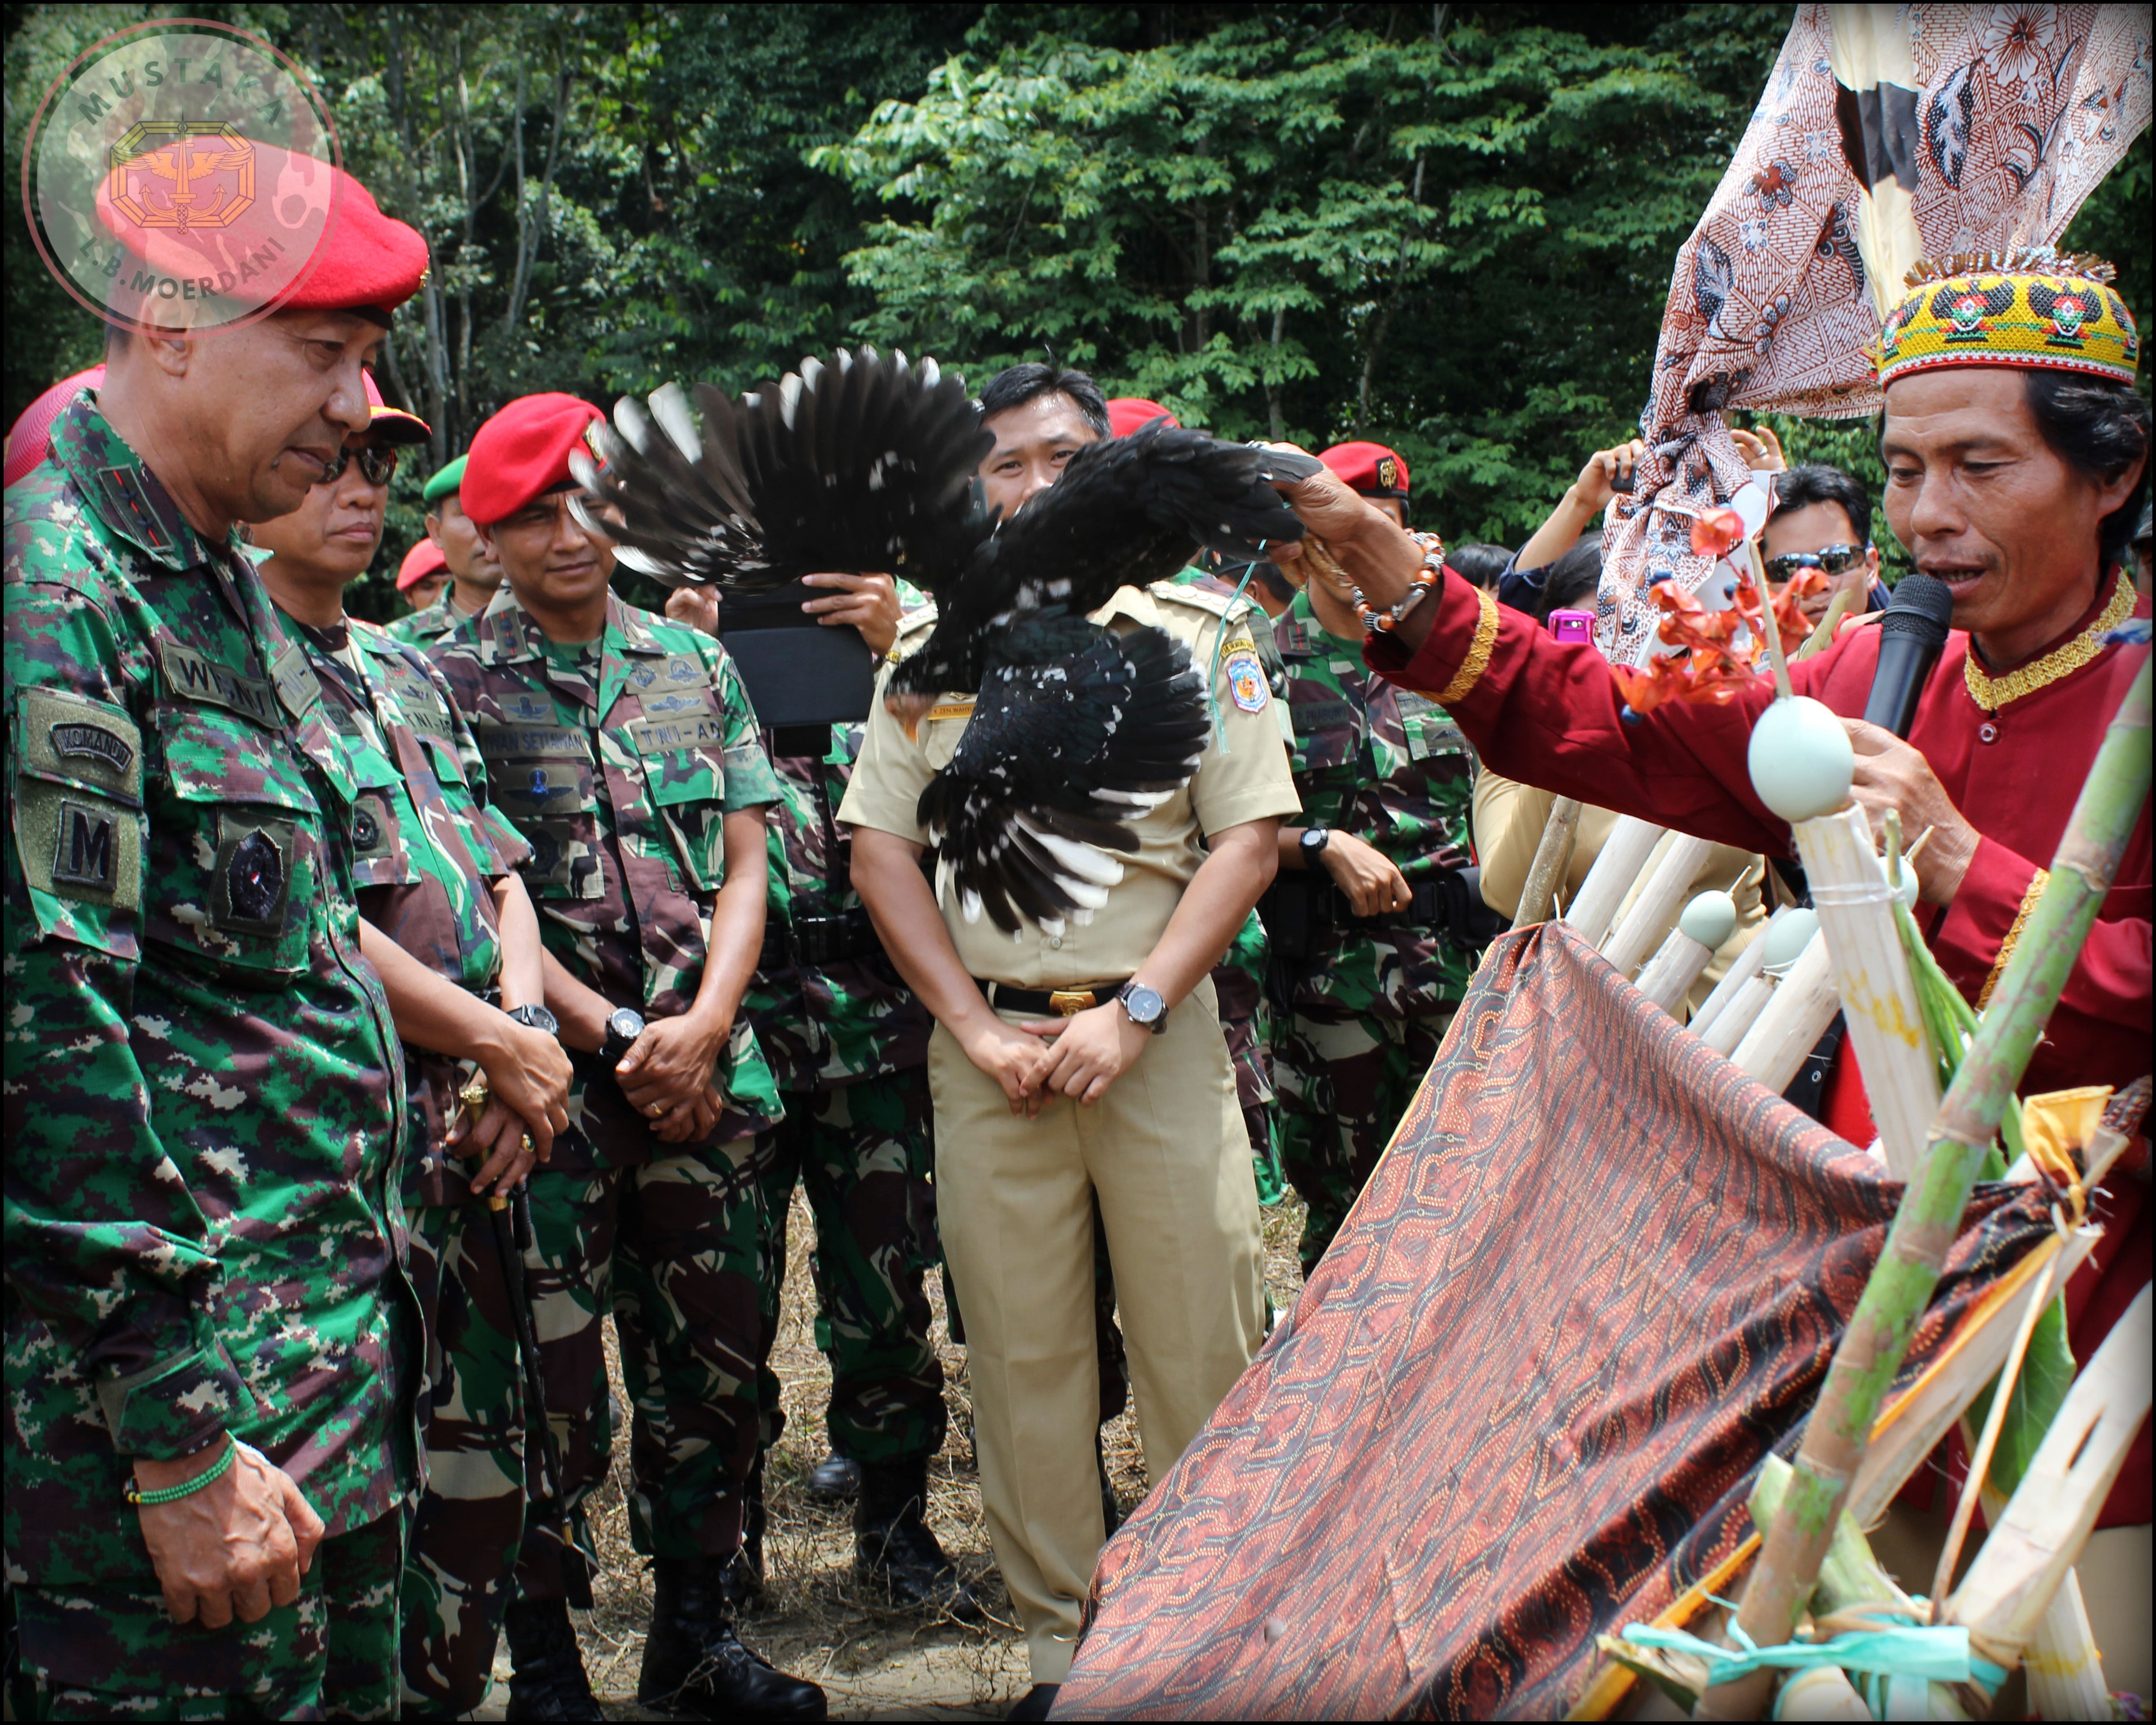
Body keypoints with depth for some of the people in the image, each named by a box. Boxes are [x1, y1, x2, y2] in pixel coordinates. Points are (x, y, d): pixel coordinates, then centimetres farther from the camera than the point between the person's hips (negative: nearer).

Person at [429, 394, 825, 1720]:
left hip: (702, 1071, 4)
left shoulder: (696, 664, 11)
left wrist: (702, 1030, -7)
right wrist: (621, 1041, -11)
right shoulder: (451, 683, 0)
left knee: (714, 1362, 9)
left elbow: (745, 867, 9)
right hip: (552, 1077, -4)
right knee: (557, 1390, 0)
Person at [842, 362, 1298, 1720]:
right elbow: (881, 847, 6)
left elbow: (1249, 840, -1)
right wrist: (975, 1026, -4)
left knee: (1202, 1343, 2)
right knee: (1020, 1354, 7)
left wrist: (1133, 1011, -11)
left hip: (1160, 1037, -1)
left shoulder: (1200, 629, 5)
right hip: (988, 1046, 2)